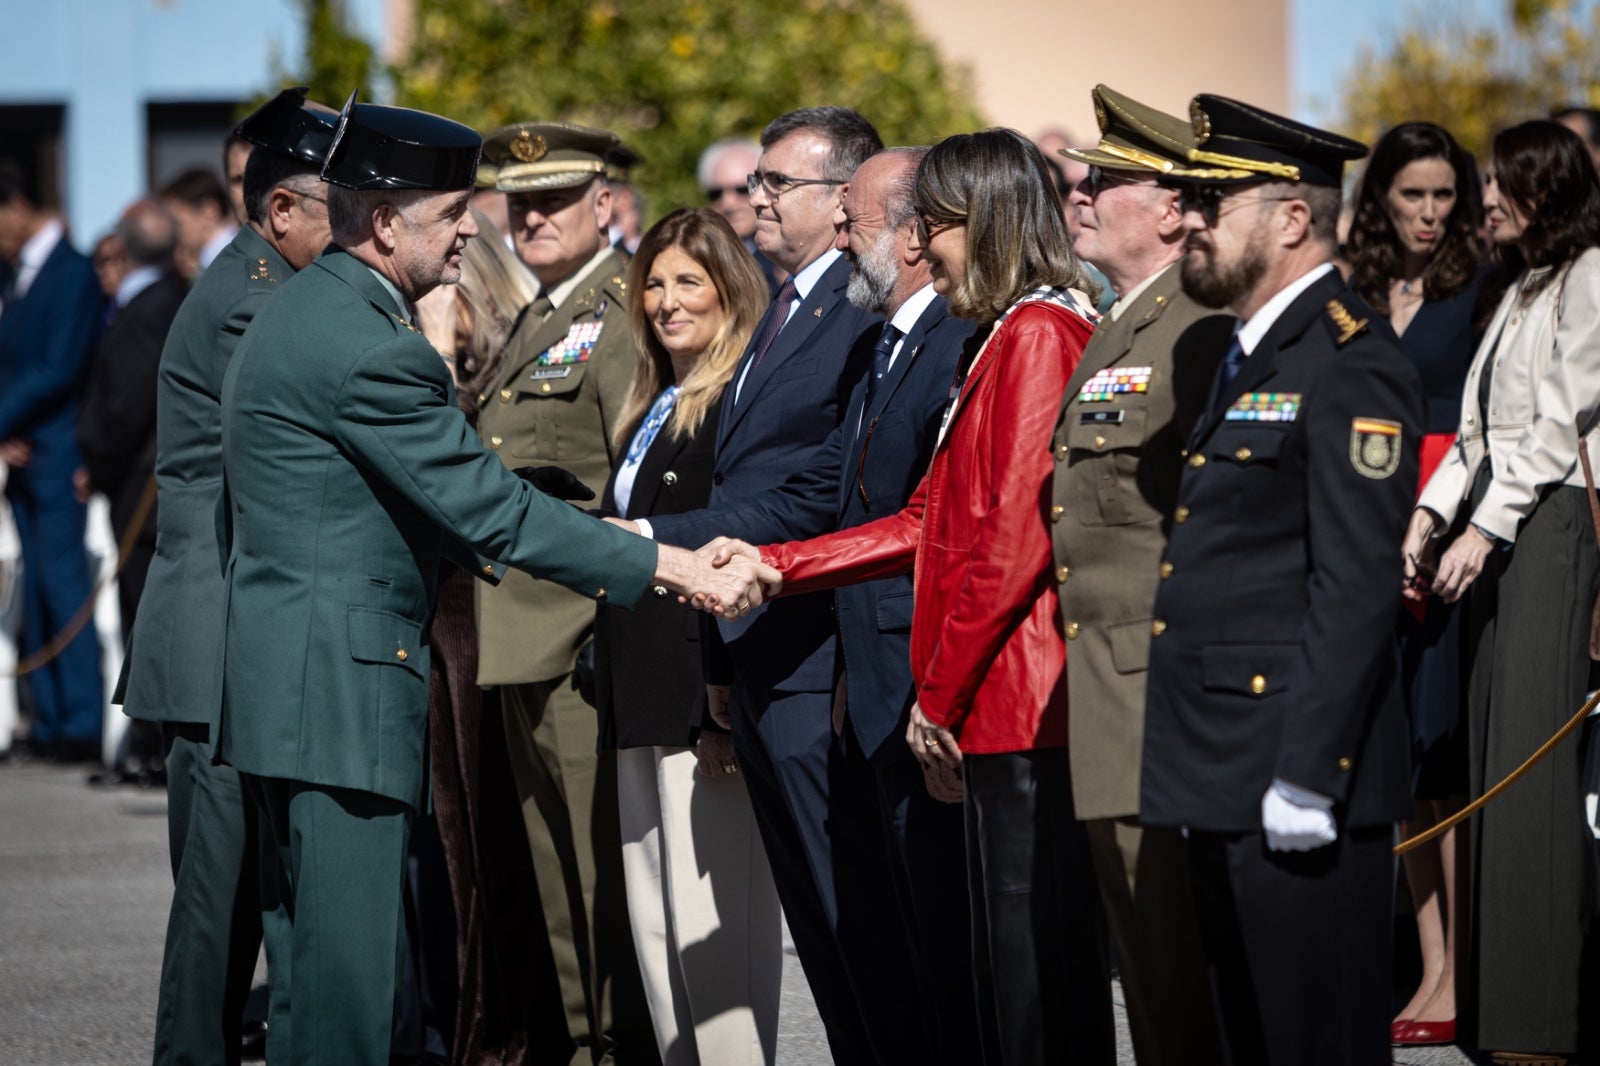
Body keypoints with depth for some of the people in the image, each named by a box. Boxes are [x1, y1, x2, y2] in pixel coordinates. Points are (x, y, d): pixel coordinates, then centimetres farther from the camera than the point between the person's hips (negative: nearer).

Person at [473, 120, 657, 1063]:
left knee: (604, 860, -6)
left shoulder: (624, 315, -10)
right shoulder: (537, 318, 20)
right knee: (551, 856, 13)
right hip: (524, 633, 9)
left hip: (585, 637, -9)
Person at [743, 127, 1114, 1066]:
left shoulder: (1039, 336, -12)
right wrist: (776, 566, 15)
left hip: (1022, 701, -10)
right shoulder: (1004, 340, 21)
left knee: (1041, 972, -7)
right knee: (1010, 973, 11)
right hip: (1000, 713, 10)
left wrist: (940, 696, -12)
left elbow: (1015, 534, -18)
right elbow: (930, 523, 21)